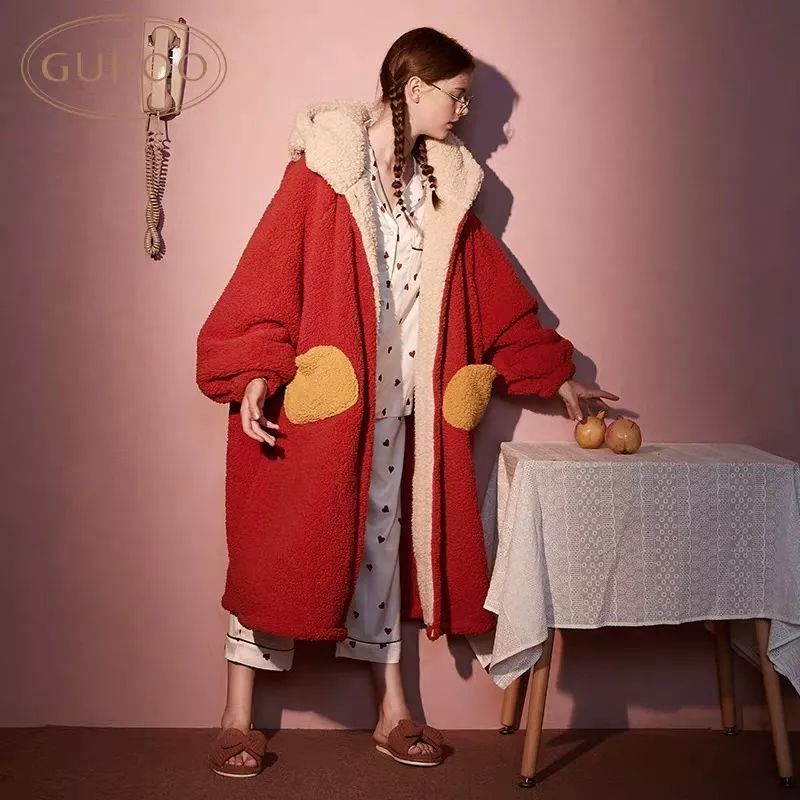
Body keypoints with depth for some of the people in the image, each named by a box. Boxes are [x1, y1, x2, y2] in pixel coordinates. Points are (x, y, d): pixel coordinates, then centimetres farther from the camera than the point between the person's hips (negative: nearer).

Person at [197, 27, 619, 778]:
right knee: (279, 543, 1)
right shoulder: (325, 161, -7)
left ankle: (391, 711, 25)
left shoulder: (444, 183, 10)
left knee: (382, 541, 13)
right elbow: (270, 268, -13)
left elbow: (496, 294, 13)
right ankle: (238, 717, 16)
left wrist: (557, 375, 13)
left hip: (393, 402, 6)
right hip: (310, 394, -5)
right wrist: (255, 372, -22)